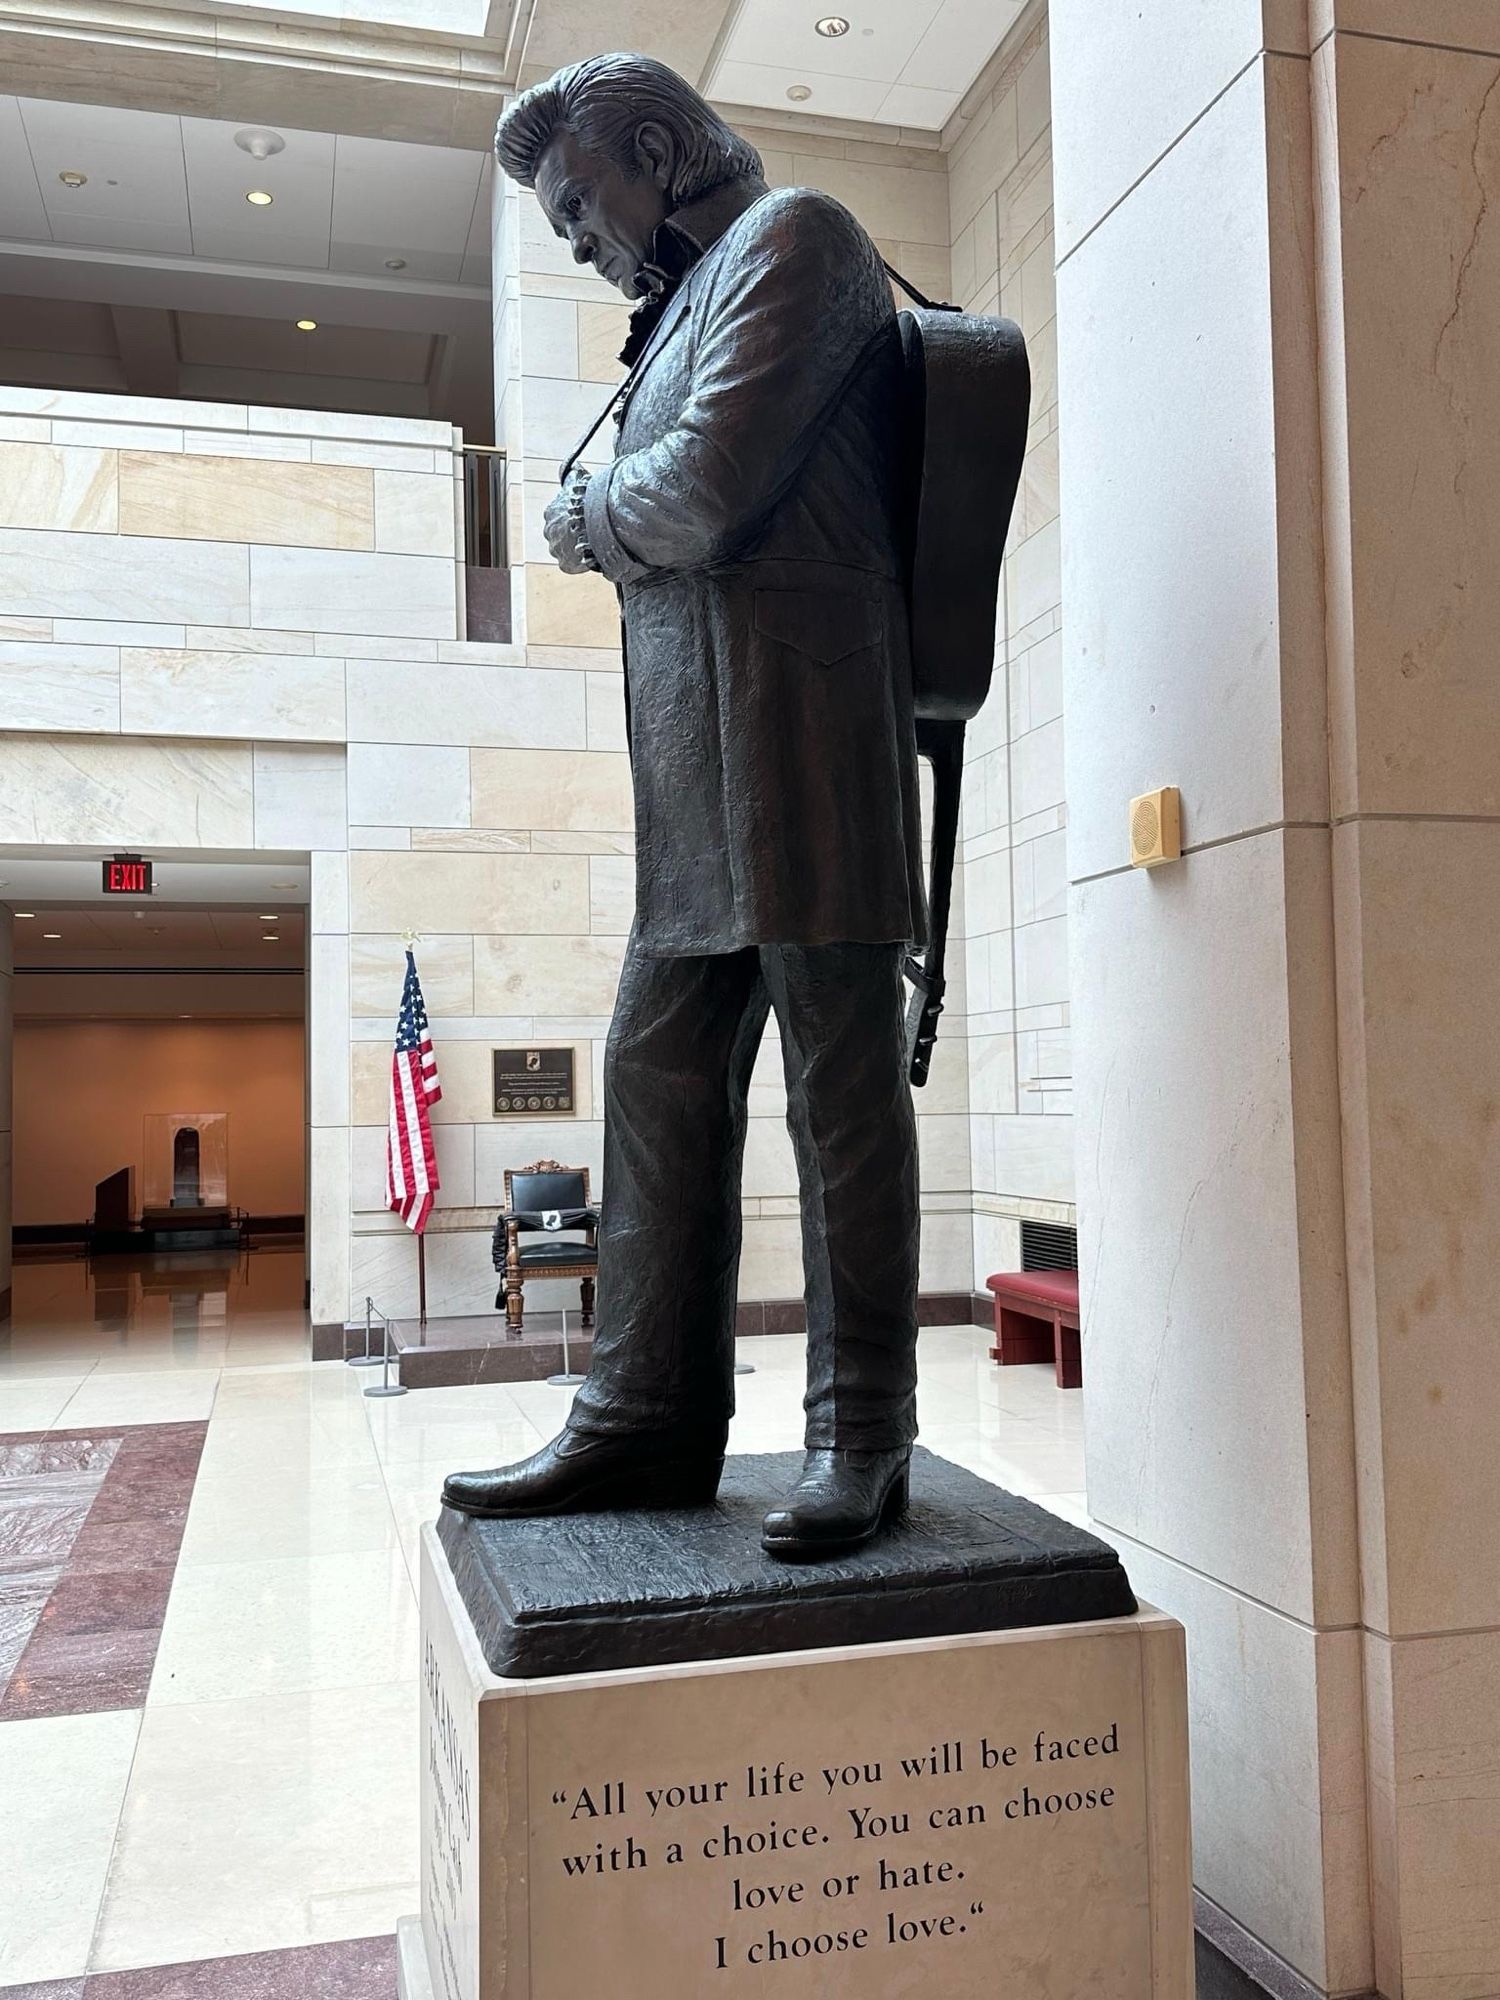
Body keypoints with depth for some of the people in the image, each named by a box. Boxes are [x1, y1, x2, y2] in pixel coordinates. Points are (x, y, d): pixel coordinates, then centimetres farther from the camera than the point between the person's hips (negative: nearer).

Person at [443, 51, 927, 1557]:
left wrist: (587, 515, 6)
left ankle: (860, 1434, 3)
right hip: (699, 770, 9)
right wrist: (612, 533, 9)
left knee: (840, 1085, -6)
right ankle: (649, 1418, 13)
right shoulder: (690, 304, 30)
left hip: (797, 735, -9)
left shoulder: (793, 237, 3)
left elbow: (707, 487, -11)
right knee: (659, 1078, 6)